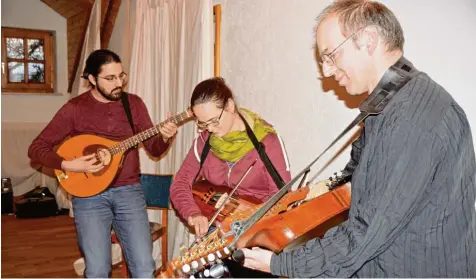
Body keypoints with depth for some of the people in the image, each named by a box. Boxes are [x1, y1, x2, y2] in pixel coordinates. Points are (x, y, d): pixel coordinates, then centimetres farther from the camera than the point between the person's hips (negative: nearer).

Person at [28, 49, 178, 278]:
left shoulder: (134, 103, 5)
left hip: (128, 190, 2)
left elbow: (153, 149, 6)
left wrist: (164, 138, -15)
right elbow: (36, 148, -1)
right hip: (89, 195, -1)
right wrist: (68, 165, -16)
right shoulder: (75, 108, -3)